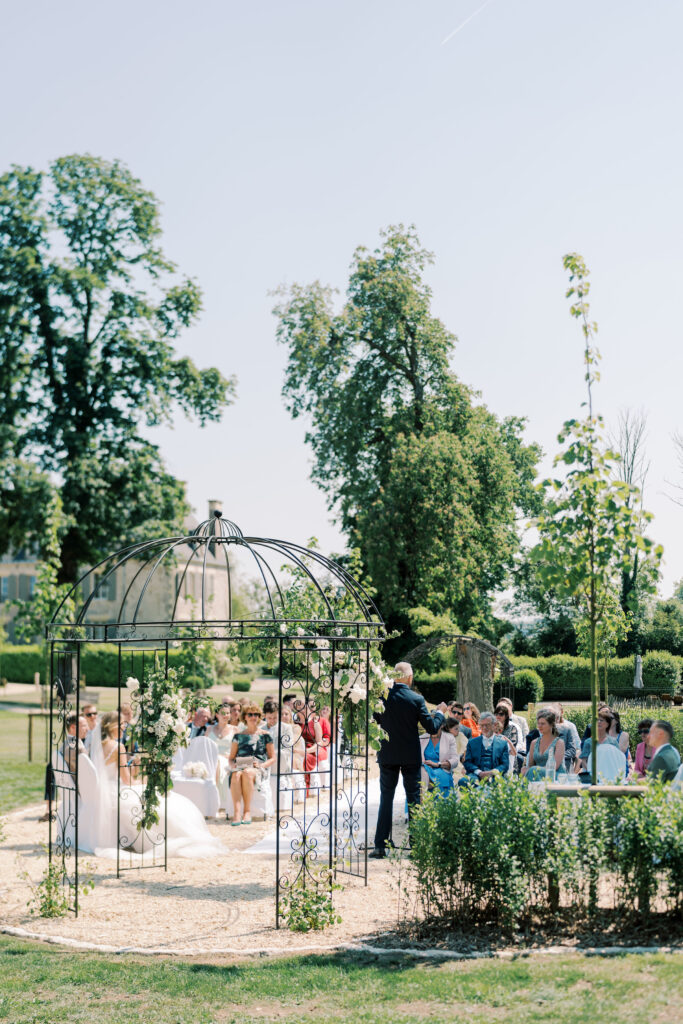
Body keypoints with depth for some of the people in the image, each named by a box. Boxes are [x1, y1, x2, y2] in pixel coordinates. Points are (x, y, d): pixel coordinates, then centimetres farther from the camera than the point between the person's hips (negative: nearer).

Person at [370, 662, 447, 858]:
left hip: (387, 755, 1)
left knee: (386, 798, 8)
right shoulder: (416, 699, -11)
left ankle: (380, 846, 4)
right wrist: (440, 713, 10)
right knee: (414, 798, 8)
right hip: (411, 757, -1)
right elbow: (432, 728, -8)